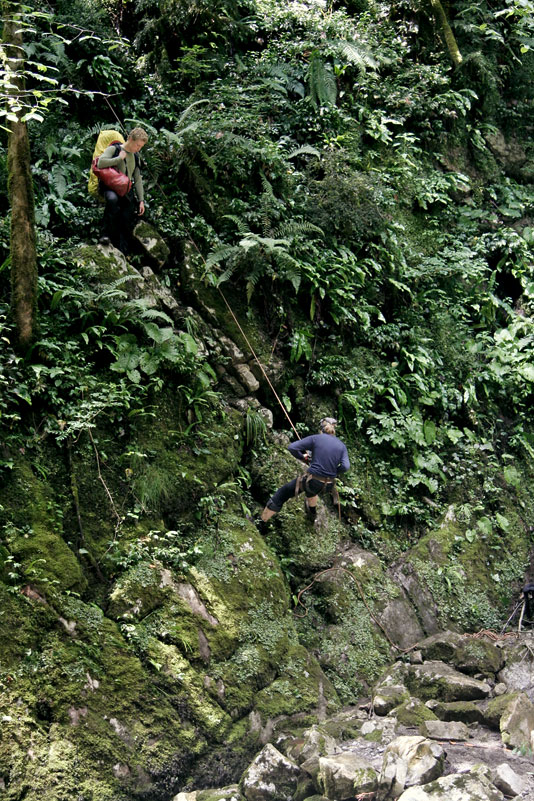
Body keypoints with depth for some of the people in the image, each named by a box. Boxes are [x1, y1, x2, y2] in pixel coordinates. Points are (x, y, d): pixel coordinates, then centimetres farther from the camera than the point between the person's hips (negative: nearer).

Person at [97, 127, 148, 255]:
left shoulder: (134, 157, 22)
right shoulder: (114, 149, 1)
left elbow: (138, 180, 23)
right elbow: (101, 163, -17)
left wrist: (141, 200, 14)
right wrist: (119, 158, -11)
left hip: (126, 191, 6)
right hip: (109, 187, -6)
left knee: (128, 225, -5)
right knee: (112, 199, -41)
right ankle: (106, 235, -36)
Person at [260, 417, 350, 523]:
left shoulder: (315, 439, -5)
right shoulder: (341, 446, 3)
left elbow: (292, 447, -11)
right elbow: (345, 466, -11)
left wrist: (303, 458, 7)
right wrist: (333, 473, 7)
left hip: (313, 481, -4)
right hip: (328, 485, 4)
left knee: (284, 492, 14)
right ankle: (312, 514, 62)